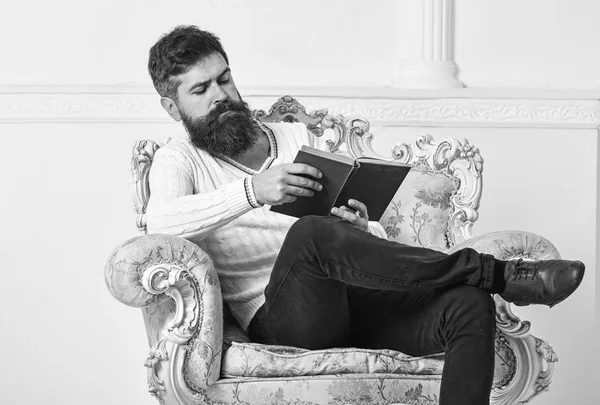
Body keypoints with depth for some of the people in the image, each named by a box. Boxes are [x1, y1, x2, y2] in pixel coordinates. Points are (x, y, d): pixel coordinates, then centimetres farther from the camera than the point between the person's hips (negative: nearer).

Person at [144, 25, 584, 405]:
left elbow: (373, 244, 20)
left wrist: (361, 230, -6)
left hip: (355, 300, 4)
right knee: (312, 233, -37)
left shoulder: (298, 138, 25)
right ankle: (495, 274, -31)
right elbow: (161, 222, -13)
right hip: (280, 318, -4)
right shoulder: (179, 159, 13)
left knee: (469, 307, -24)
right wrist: (251, 192, -27)